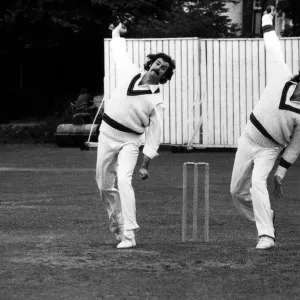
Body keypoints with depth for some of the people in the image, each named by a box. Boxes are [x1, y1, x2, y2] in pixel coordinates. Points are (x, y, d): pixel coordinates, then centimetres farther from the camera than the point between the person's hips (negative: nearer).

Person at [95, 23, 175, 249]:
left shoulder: (156, 101, -12)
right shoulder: (130, 73, -1)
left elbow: (154, 135, -12)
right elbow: (119, 51, 19)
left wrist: (145, 164, -15)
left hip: (130, 141, -5)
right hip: (107, 133, 5)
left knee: (124, 180, -24)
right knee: (104, 184, 10)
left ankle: (129, 235, -28)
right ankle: (116, 223, 33)